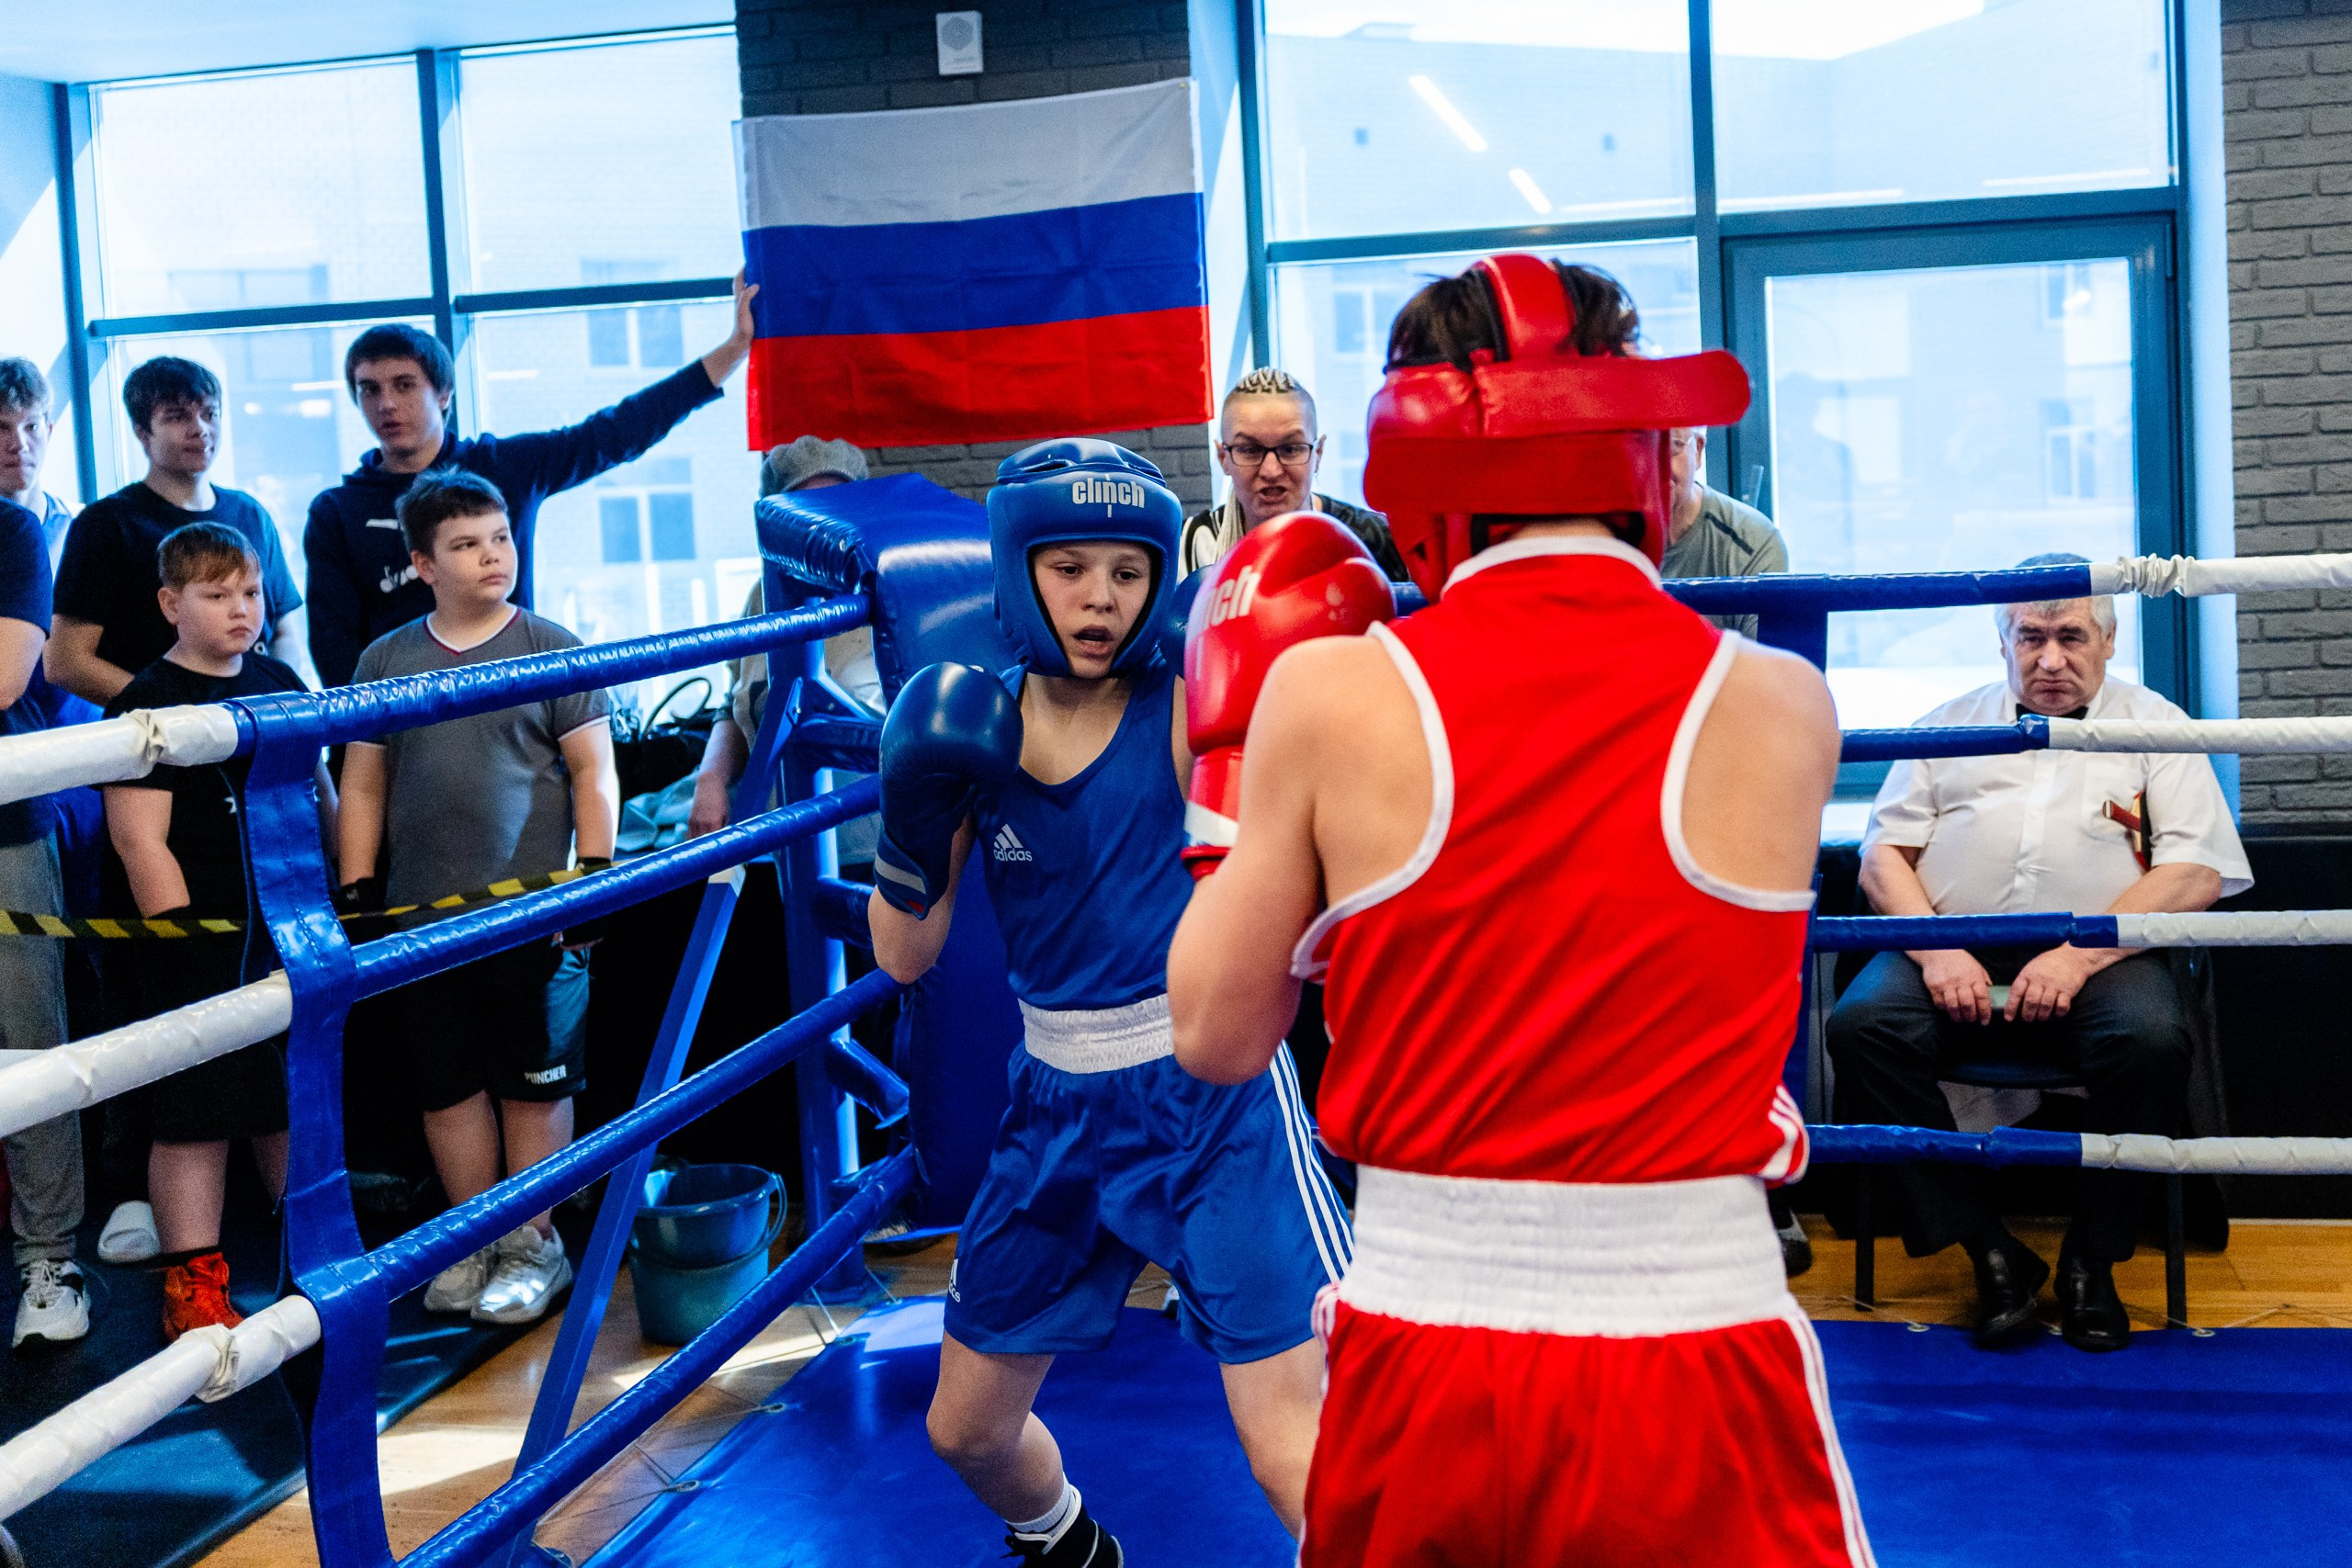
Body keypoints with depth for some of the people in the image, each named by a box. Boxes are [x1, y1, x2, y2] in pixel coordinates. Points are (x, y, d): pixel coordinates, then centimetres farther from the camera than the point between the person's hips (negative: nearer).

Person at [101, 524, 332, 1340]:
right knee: (194, 1118, 0)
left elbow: (320, 794, 20)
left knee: (296, 1104, 16)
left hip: (294, 932, 6)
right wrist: (184, 939, -17)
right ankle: (192, 1288, 9)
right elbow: (139, 838, -13)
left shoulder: (280, 684, 10)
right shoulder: (149, 704, -9)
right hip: (201, 945, -6)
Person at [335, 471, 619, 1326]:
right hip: (422, 917, 3)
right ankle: (475, 1238, 24)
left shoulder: (552, 649, 0)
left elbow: (594, 772, 0)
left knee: (535, 1084, 5)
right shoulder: (384, 661, 8)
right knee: (447, 1086, 9)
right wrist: (356, 893, 8)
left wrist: (594, 877, -5)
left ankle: (533, 1244, 17)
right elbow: (362, 784, 12)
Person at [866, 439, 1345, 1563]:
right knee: (967, 1428, 19)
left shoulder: (1190, 714, -11)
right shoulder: (974, 732, 1)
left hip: (1212, 1095, -5)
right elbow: (904, 957, 2)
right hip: (1060, 1103, 5)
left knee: (1292, 1450, -14)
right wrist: (913, 823, -16)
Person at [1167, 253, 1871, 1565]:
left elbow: (1218, 1038, 1)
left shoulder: (1331, 694, -7)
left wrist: (1236, 792, 17)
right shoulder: (1782, 707, -5)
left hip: (1417, 1354, 1)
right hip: (1699, 1356, -1)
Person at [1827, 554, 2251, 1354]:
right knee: (1861, 1024, -28)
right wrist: (1936, 950, -7)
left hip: (2098, 955, -2)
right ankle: (1991, 1252, -18)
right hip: (1954, 950, 2)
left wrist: (2079, 956, -12)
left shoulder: (2154, 726, 14)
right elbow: (1883, 854, 13)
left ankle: (2090, 1261, -12)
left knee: (2152, 1039, -34)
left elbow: (2196, 874, 2)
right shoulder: (1952, 724, 21)